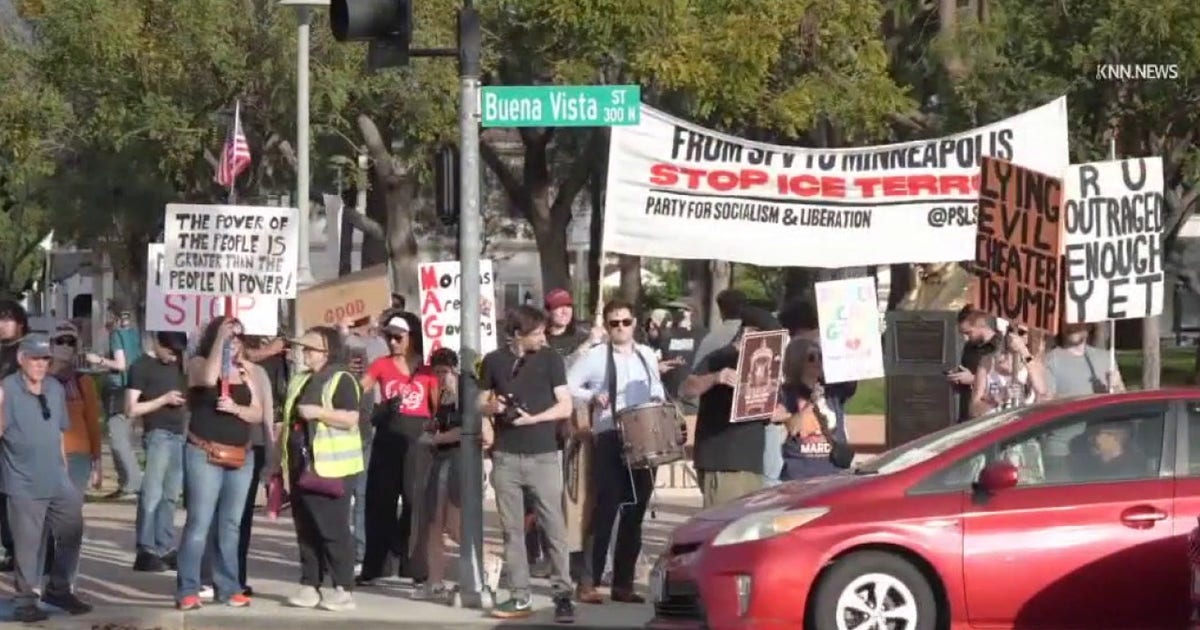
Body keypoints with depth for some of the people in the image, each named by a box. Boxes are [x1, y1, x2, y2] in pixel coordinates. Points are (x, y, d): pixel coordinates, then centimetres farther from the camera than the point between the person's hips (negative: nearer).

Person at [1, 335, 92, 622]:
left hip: (57, 482, 6)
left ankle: (59, 589, 29)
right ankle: (25, 600, 9)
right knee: (28, 544, -1)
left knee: (71, 535, 12)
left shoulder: (56, 389, 9)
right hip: (24, 484, -6)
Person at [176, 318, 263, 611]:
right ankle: (187, 590, -10)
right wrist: (219, 340, -19)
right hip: (205, 455, -5)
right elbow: (208, 379, -25)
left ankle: (227, 587, 15)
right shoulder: (198, 363, 0)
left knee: (230, 525, 9)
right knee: (199, 523, -10)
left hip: (240, 457, 6)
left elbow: (258, 413, 9)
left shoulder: (243, 371, 14)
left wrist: (236, 408, -11)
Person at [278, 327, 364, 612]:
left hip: (330, 468, -8)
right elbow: (288, 420, 25)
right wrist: (281, 455, 19)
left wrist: (317, 412, -22)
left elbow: (351, 418, -18)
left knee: (334, 529, -8)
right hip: (301, 467, 8)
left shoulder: (341, 380, -8)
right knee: (306, 529, 9)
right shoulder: (299, 381, 19)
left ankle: (343, 589, -6)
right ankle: (309, 585, 13)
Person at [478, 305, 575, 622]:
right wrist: (492, 407, -9)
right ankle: (520, 597, 10)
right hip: (505, 457, 2)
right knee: (512, 529, 5)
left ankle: (563, 595, -1)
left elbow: (565, 406, -2)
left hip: (543, 456, -2)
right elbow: (482, 404, 14)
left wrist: (533, 418, -16)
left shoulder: (550, 359, 0)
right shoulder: (494, 361, 6)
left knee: (554, 527, -4)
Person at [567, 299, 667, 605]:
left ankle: (623, 583, 13)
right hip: (610, 441, -5)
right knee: (605, 510, -10)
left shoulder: (647, 355, 12)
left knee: (635, 513, 7)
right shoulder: (595, 357, -3)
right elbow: (567, 387, -6)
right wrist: (592, 397, -19)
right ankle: (588, 583, -8)